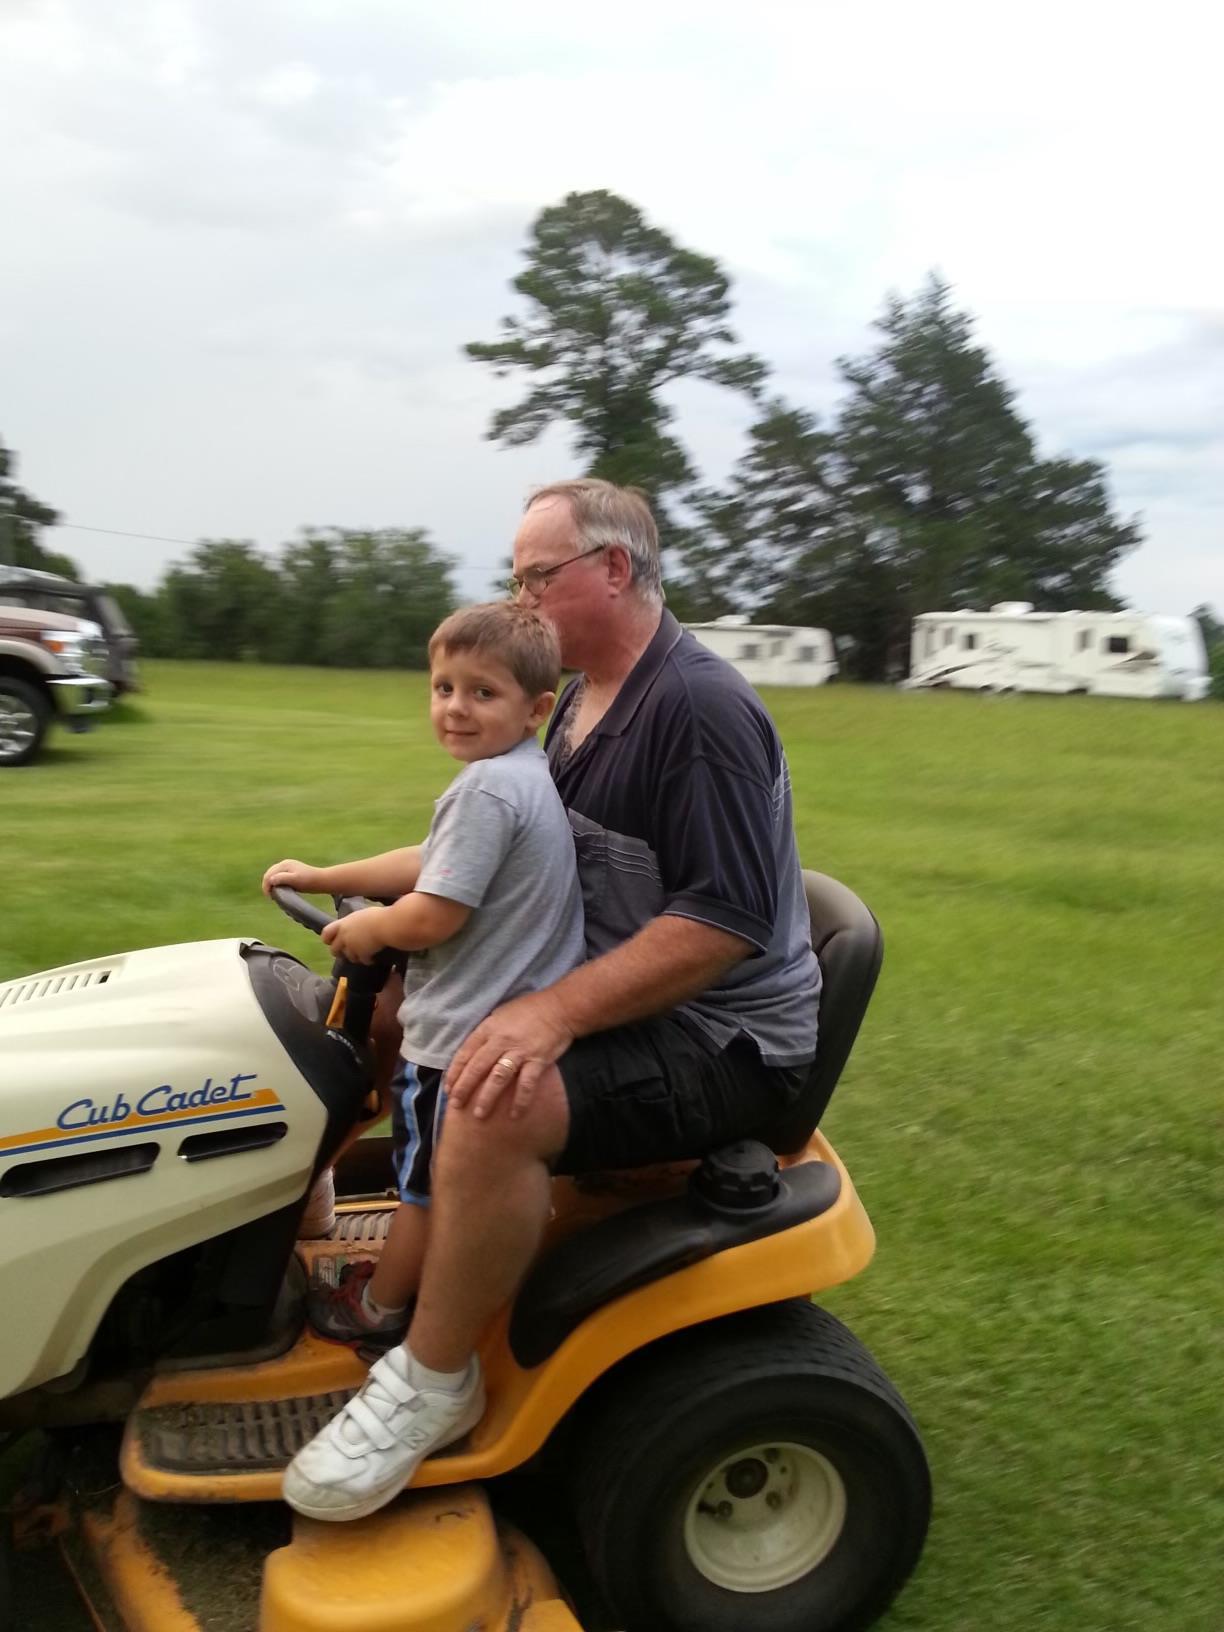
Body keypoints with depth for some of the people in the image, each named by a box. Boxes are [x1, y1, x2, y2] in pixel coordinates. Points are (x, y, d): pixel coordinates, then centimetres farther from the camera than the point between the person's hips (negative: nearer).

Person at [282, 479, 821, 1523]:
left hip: (722, 1042, -10)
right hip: (609, 998, 10)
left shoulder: (700, 708, -20)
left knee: (496, 1106, -32)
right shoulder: (584, 700, 11)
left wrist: (556, 1013, -32)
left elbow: (727, 921, -27)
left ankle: (433, 1383, -10)